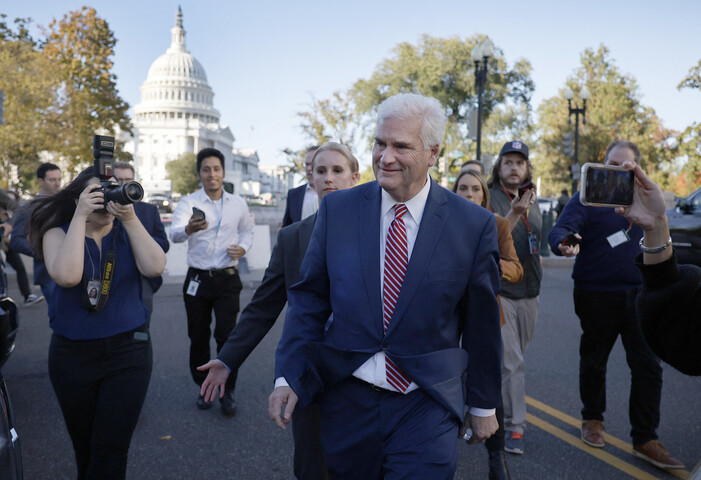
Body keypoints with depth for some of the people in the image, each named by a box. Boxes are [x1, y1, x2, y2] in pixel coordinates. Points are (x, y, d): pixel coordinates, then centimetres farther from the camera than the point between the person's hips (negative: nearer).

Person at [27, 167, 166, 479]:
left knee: (110, 453, -2)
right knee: (85, 450, 15)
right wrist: (80, 217, -20)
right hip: (72, 354, 0)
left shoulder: (126, 233, 2)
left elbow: (154, 267, -16)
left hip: (127, 351, 0)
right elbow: (66, 276, -23)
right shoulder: (58, 233, -2)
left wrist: (129, 219, -20)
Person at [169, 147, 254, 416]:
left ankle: (227, 392, 10)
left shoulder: (238, 204, 5)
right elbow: (175, 233, -20)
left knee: (227, 335, -5)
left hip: (227, 278, 0)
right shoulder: (189, 203, -3)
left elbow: (247, 231, 19)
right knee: (198, 337, 8)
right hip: (197, 279, 0)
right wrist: (188, 229, -44)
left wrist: (243, 247, -3)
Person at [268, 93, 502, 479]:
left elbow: (481, 323, 1)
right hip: (347, 401, 2)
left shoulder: (474, 225, -6)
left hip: (426, 408, -2)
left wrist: (483, 404, 8)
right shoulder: (337, 209, -1)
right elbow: (308, 298, 3)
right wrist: (288, 375, -5)